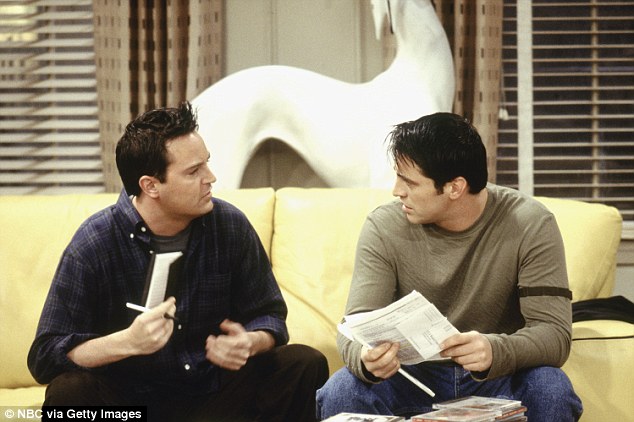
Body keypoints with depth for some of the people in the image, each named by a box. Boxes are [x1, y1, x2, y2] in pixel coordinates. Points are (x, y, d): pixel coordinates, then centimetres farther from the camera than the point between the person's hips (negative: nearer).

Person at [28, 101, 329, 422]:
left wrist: (249, 344, -19)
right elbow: (44, 357, -16)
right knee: (68, 391, -33)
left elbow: (269, 316, 7)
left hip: (215, 396, 3)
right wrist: (127, 342, -34)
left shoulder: (230, 225, -2)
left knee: (304, 365, -18)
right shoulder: (93, 246, -13)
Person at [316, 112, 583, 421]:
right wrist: (366, 358, -40)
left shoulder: (531, 225, -14)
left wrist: (495, 351, -42)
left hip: (496, 379, -1)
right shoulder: (383, 227, -9)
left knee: (550, 390, -32)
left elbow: (554, 333, -21)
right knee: (341, 390, -28)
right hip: (412, 378, 1)